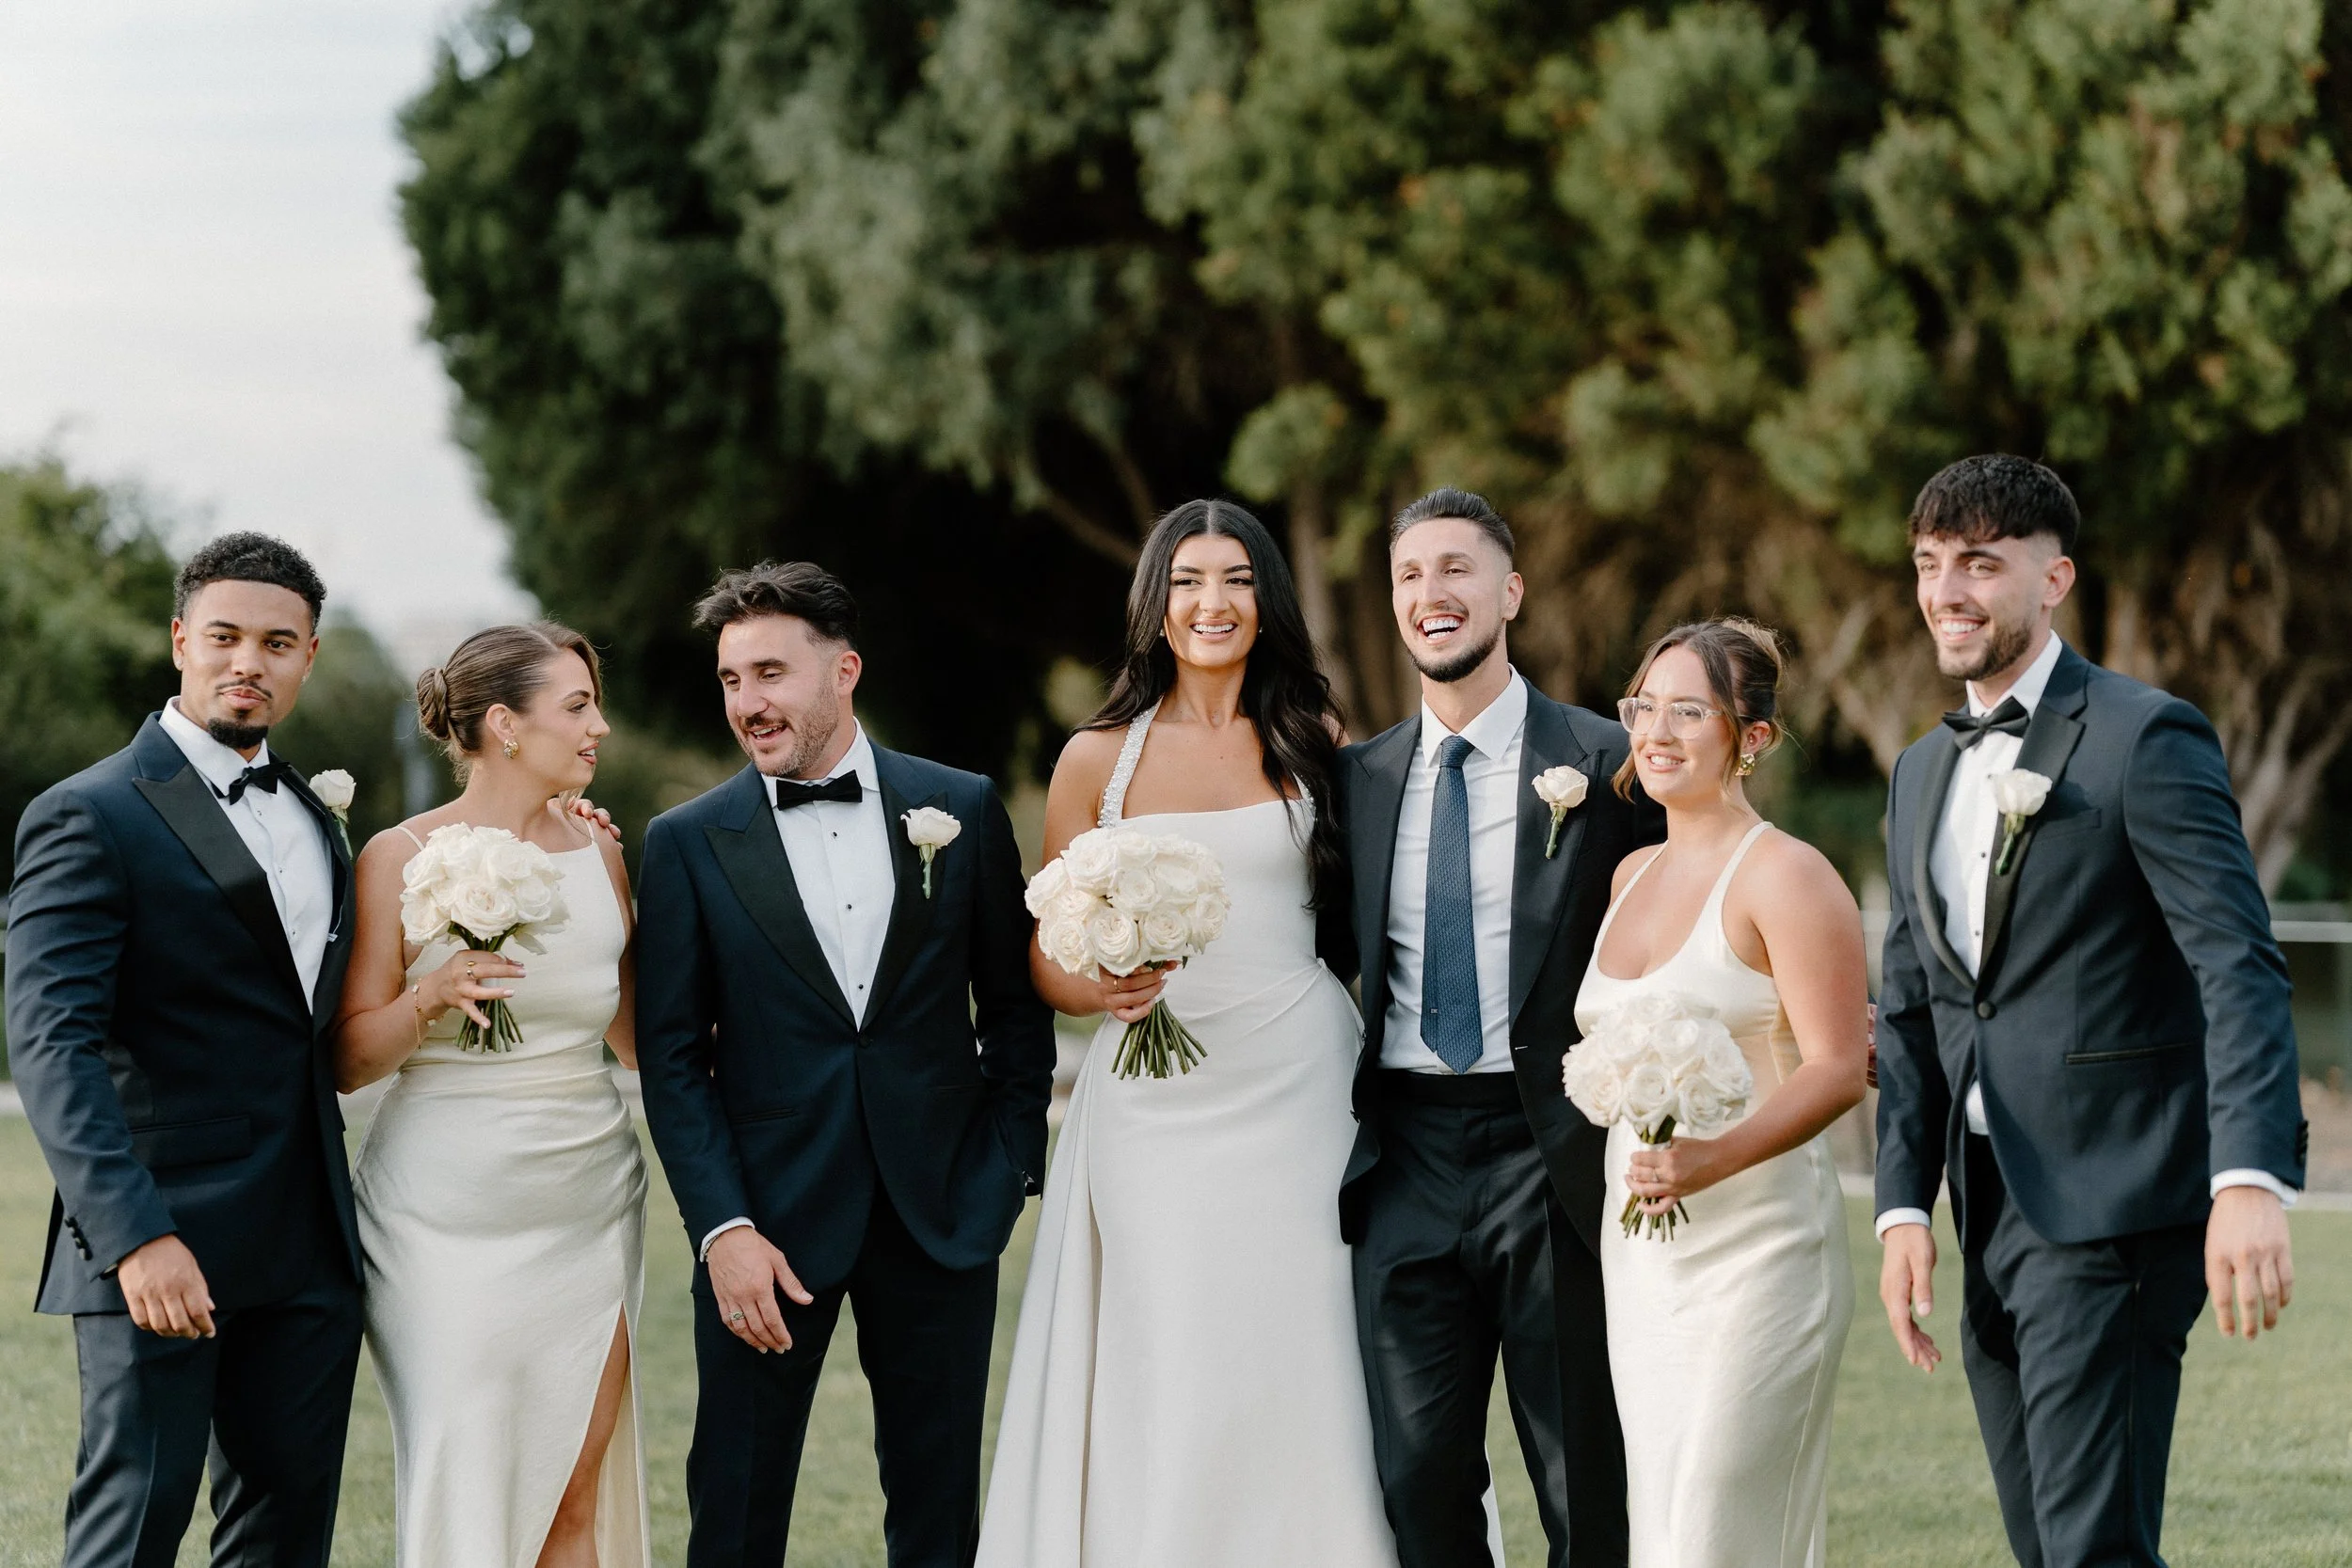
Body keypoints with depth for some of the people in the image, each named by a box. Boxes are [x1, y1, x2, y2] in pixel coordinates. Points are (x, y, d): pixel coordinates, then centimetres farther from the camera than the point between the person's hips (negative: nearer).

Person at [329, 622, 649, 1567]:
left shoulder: (598, 856, 8)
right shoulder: (402, 858, -5)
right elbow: (349, 1061, -4)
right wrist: (430, 998, -20)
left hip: (589, 1205, 4)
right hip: (450, 1217, -4)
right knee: (464, 1486, -5)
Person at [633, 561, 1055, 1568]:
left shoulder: (962, 810, 3)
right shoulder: (689, 843, 0)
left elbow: (1015, 1002, 9)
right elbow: (672, 1057, -2)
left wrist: (1012, 1171, 1)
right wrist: (723, 1228, -11)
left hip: (943, 1213, 1)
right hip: (771, 1215, -1)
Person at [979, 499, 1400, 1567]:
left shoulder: (1315, 746, 8)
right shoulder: (1098, 759, 5)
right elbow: (1047, 958, 8)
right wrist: (1102, 989, -13)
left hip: (1298, 1086, 1)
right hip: (1154, 1105, 0)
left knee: (1295, 1362, -2)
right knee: (1159, 1388, -3)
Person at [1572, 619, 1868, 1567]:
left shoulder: (1785, 876, -9)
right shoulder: (1631, 876, 14)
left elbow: (1837, 1070, -16)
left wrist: (1714, 1160, -28)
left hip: (1756, 1243, -8)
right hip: (1639, 1249, 8)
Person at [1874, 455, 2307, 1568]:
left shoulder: (2146, 738, -7)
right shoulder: (1922, 775, 17)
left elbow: (2240, 967, -16)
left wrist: (2251, 1180, -28)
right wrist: (1903, 1207, 8)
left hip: (2110, 1208, -8)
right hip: (1992, 1215, 8)